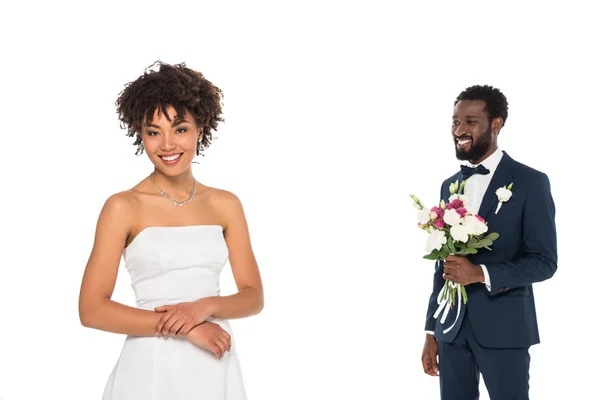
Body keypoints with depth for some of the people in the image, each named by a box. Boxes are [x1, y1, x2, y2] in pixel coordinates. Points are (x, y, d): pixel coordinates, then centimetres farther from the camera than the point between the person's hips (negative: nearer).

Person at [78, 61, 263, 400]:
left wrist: (207, 306, -15)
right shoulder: (123, 207, -6)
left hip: (216, 368, 3)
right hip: (152, 368, -3)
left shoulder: (226, 205, 3)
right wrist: (180, 328, -15)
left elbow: (253, 296, 4)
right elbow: (92, 309, -10)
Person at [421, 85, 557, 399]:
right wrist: (431, 331, 11)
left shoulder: (530, 182, -5)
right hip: (451, 327, 5)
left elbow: (544, 261, -9)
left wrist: (481, 273, -21)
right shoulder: (450, 186, 12)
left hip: (503, 328, -5)